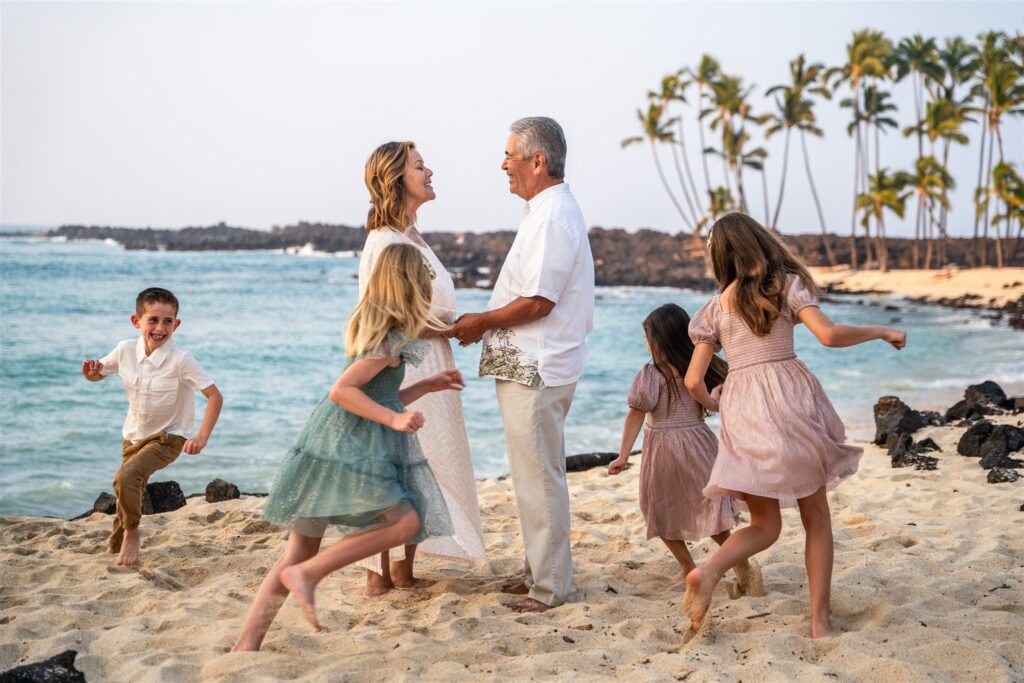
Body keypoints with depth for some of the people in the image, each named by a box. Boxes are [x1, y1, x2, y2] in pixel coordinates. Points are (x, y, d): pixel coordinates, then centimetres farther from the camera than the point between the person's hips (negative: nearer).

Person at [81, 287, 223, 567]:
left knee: (127, 476, -27)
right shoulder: (126, 350, -13)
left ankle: (131, 533, -3)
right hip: (133, 435, 5)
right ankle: (116, 544, 46)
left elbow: (215, 396, -25)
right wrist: (90, 371, -19)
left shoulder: (180, 360, -26)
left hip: (167, 437, -5)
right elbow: (97, 375, 5)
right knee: (131, 490, 20)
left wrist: (202, 436, -33)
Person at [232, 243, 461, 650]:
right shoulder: (393, 338, -11)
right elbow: (342, 391, -18)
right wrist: (395, 419, -20)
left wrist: (429, 386, 26)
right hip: (349, 446, -9)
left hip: (335, 441, 9)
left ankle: (247, 643, 8)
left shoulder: (371, 327, 17)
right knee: (405, 522, -8)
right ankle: (306, 574, -12)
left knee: (301, 547, 9)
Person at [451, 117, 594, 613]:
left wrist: (481, 322, -10)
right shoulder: (549, 210, 16)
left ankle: (551, 588, 6)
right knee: (536, 475, 17)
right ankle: (540, 573, 28)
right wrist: (486, 323, 12)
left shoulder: (552, 216, -17)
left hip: (536, 368, -11)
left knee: (539, 478, -3)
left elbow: (538, 301, -22)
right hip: (531, 365, 11)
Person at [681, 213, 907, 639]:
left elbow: (693, 381, 9)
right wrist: (880, 331, 5)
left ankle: (709, 571, -16)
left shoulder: (715, 308, 12)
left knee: (765, 524, 12)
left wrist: (709, 403, 31)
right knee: (816, 516, 11)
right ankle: (820, 621, 7)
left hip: (740, 409, 3)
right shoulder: (787, 285, 4)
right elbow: (829, 335, -11)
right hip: (789, 396, -3)